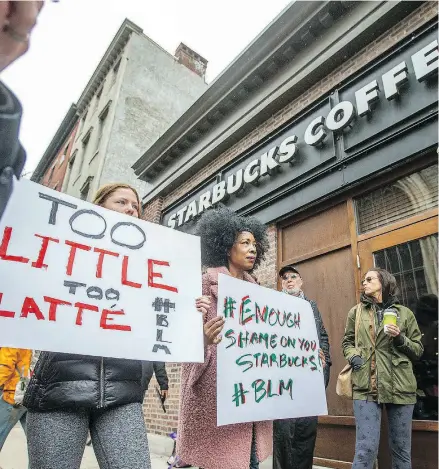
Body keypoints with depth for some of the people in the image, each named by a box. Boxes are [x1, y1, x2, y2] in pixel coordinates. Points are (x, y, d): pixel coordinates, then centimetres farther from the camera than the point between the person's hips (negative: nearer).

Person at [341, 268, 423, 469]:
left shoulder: (405, 313, 8)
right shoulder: (356, 312, 10)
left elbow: (418, 350, 10)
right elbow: (347, 342, 17)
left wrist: (401, 339, -8)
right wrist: (353, 356, -3)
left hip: (400, 386, 1)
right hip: (366, 387, -1)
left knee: (401, 449, 11)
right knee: (366, 448, -5)